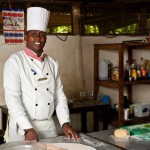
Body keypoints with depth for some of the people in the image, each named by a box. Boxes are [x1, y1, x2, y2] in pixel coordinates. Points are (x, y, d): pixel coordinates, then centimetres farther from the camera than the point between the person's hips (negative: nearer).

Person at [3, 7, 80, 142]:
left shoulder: (52, 64, 7)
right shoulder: (15, 61, -9)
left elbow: (59, 95, 8)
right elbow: (12, 97, -16)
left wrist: (65, 123, -3)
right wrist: (27, 129, -22)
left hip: (49, 126, 5)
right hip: (22, 128, -4)